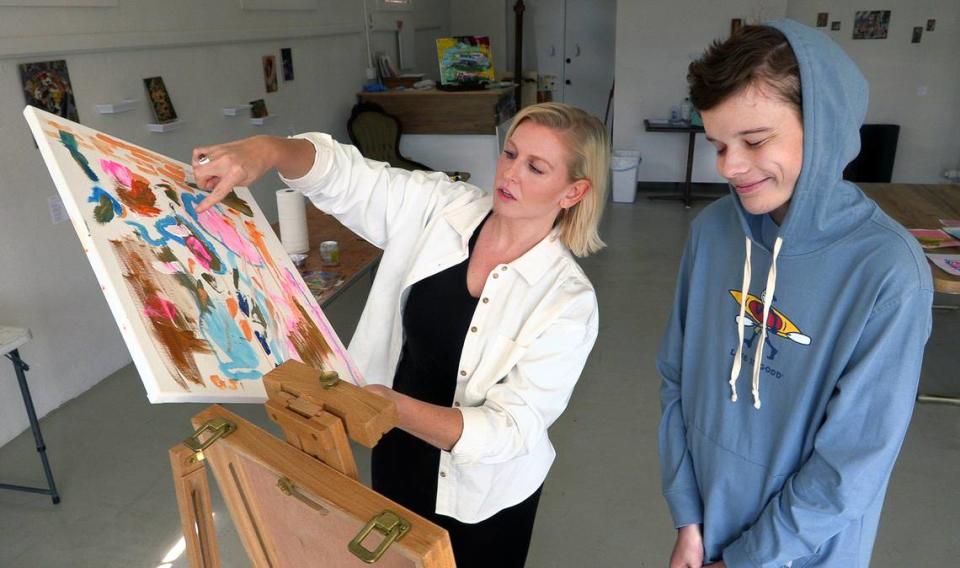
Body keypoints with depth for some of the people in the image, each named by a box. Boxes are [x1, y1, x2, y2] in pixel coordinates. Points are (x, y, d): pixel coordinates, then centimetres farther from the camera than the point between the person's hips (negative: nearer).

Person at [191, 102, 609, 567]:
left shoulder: (569, 301, -23)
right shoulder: (440, 209, -13)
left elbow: (508, 429, -28)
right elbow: (341, 173, -15)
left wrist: (388, 405, -43)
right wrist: (267, 150, -38)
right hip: (396, 463, 4)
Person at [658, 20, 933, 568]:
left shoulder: (890, 273, -24)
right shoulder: (712, 230, -11)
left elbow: (854, 462, -19)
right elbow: (677, 376, -4)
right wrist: (687, 517, -5)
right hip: (706, 517, 3)